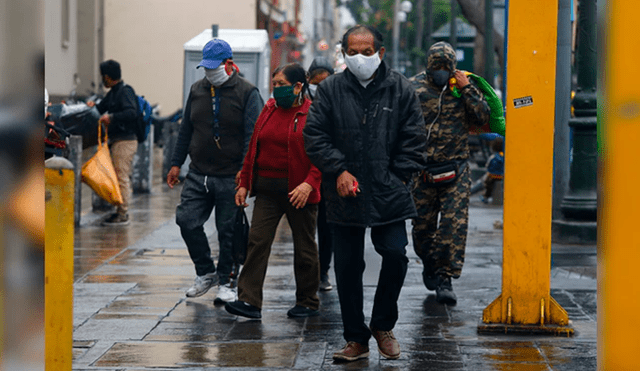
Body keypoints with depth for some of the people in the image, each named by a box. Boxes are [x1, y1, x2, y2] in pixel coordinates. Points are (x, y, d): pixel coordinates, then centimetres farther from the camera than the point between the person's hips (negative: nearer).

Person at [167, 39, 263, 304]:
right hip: (198, 173, 5)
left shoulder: (247, 93, -5)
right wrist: (176, 163, 14)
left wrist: (245, 170, -19)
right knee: (187, 220, -3)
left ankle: (226, 282, 15)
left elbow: (252, 136, -10)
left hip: (231, 177, -5)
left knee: (228, 230, 2)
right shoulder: (197, 90, 11)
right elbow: (186, 130, 18)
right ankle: (206, 272, 15)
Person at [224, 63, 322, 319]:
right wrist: (244, 184, 12)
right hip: (268, 190, 5)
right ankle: (250, 302, -10)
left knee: (304, 247, 7)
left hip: (298, 191, -5)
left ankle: (308, 303, 20)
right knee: (257, 240, -7)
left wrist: (309, 184, -24)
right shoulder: (269, 110, 11)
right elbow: (254, 149, 16)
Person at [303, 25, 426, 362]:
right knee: (347, 267, 4)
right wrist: (339, 170, -7)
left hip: (388, 195, 0)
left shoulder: (400, 90, 3)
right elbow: (314, 136, 2)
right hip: (345, 195, 1)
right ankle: (356, 339, 16)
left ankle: (383, 325, 14)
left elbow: (413, 140, 6)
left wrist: (397, 178, -2)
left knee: (395, 255, -10)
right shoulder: (330, 90, 3)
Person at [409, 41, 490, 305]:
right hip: (422, 169, 0)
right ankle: (430, 265, 35)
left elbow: (483, 117, -4)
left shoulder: (464, 86, 4)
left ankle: (445, 278, -4)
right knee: (422, 224, 8)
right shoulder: (414, 87, 2)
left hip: (456, 169, 0)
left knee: (455, 223, -10)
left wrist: (466, 89, -11)